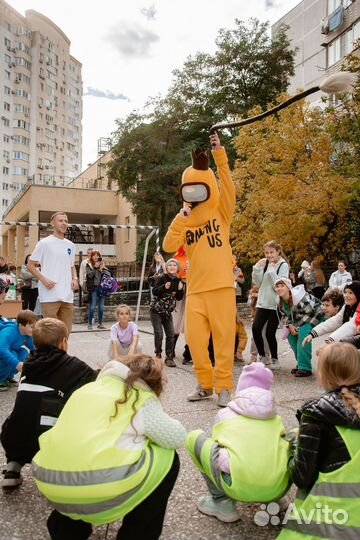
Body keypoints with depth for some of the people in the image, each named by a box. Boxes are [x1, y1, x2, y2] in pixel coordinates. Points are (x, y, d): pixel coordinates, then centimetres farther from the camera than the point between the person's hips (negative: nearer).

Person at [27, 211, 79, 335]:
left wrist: (75, 278, 5)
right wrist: (44, 279, -14)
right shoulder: (44, 243, -2)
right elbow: (30, 265, -1)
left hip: (68, 296, 6)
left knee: (66, 330, 10)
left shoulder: (70, 245, 15)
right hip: (50, 296, -6)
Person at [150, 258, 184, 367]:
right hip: (156, 310, -4)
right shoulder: (161, 278, -10)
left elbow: (179, 298, 6)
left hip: (168, 311, 4)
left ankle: (169, 357, 10)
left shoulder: (178, 281, 2)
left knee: (170, 334, -1)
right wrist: (164, 287, -32)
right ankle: (158, 355, 11)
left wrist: (180, 289, -13)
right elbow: (154, 291, -18)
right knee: (159, 334, -7)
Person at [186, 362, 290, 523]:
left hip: (239, 488, -3)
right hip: (278, 488, 4)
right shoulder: (275, 417, 23)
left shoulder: (225, 414, 18)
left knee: (194, 437, 16)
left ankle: (222, 503, 14)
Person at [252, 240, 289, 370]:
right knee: (256, 328, -9)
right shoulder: (264, 263, 8)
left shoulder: (283, 265, -6)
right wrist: (258, 268, -8)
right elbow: (257, 283, 4)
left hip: (275, 304, -4)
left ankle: (275, 359, 15)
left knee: (270, 333, -5)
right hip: (262, 302, 4)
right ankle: (262, 356, 11)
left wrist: (272, 271, -21)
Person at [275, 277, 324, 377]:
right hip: (301, 318, 8)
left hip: (315, 314, -8)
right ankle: (301, 363, 8)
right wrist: (290, 325, -16)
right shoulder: (280, 301, -9)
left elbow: (310, 313, -28)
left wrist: (297, 326, -22)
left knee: (303, 332, -28)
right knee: (290, 334, -6)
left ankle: (305, 367, -22)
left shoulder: (299, 296, -33)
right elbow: (284, 315, 4)